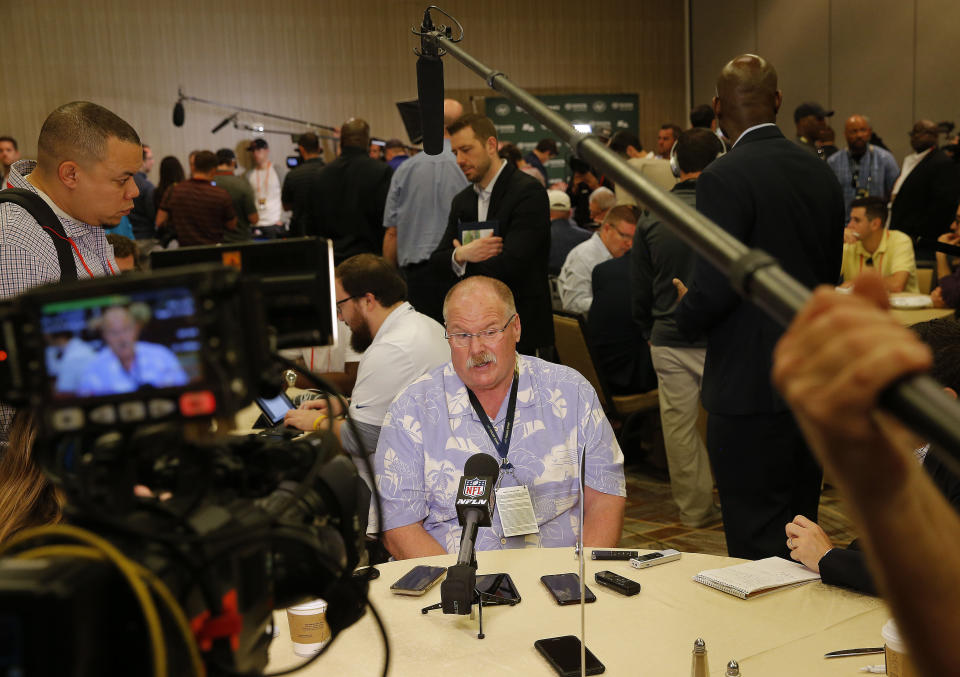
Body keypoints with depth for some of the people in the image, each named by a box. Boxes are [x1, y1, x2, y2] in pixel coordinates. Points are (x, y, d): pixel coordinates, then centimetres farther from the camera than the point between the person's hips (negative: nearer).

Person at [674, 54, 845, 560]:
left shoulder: (724, 178, -17)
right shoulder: (820, 172, 7)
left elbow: (714, 289, -20)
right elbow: (830, 272, 14)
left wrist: (684, 314, 0)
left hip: (751, 387, -8)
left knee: (757, 547, 3)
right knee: (800, 529, 22)